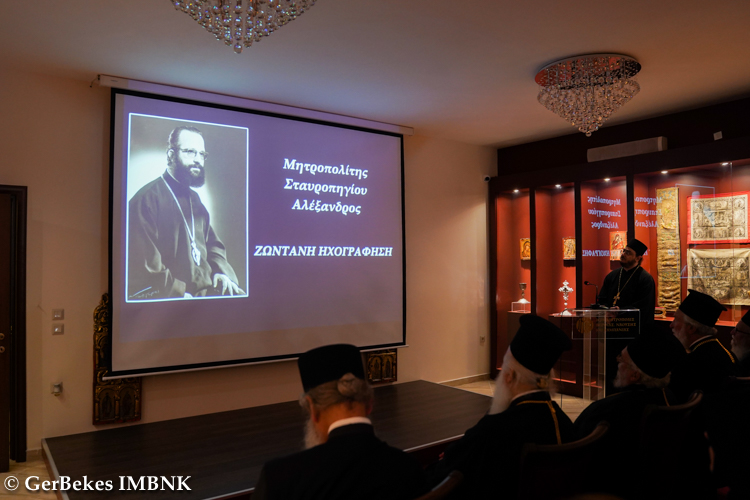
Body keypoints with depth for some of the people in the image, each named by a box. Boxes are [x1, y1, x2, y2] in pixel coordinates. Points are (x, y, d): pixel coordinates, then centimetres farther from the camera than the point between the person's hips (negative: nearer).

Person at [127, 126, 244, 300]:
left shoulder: (194, 199, 19)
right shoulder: (147, 198, -8)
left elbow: (212, 243, 23)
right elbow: (145, 264, -15)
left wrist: (221, 271, 4)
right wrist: (180, 294, -18)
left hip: (206, 288, 8)